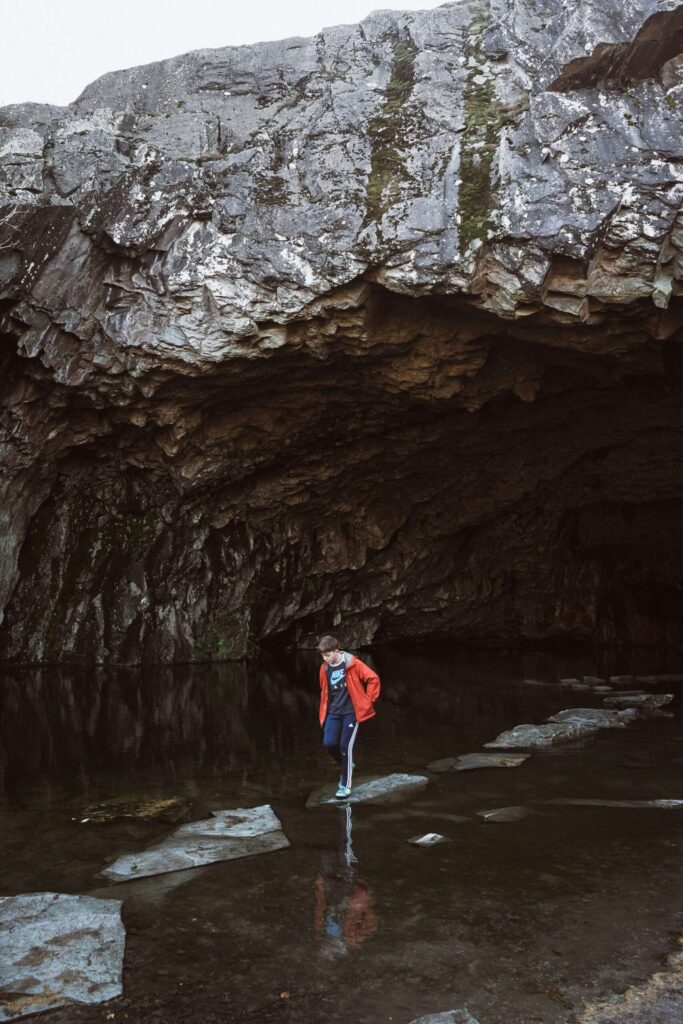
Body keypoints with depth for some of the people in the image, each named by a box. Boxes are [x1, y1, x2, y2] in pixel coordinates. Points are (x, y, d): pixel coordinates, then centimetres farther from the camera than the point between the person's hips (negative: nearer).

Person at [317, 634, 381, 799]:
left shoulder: (352, 663, -13)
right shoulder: (325, 668, 3)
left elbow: (373, 678, -9)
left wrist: (368, 700, -7)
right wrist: (323, 714, 16)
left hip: (351, 712, -5)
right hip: (334, 712, 5)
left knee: (345, 746, -8)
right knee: (328, 743, -8)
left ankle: (345, 786, 6)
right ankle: (346, 765, 23)